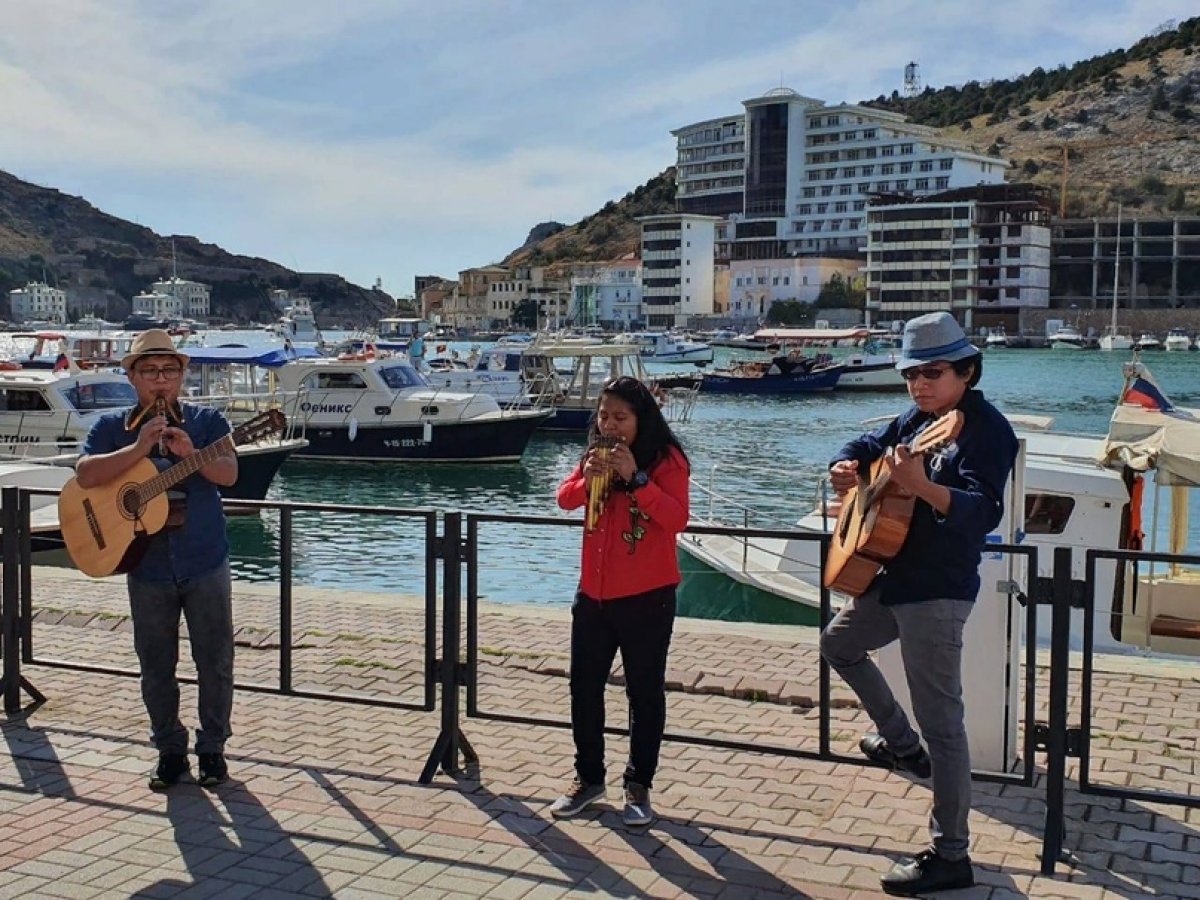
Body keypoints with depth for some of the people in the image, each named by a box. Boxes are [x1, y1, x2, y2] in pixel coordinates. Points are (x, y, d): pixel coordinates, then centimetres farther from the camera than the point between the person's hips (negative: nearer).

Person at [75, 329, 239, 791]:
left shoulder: (206, 421, 2)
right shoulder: (112, 427, 4)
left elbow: (229, 472, -12)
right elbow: (85, 474, -13)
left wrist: (190, 453, -30)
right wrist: (139, 447, -22)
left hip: (204, 562, -1)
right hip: (146, 566, 1)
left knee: (215, 661, 6)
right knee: (156, 666, 10)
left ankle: (212, 747, 21)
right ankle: (169, 749, 25)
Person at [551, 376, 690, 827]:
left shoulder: (667, 460, -11)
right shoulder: (596, 455, 7)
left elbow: (677, 519, -21)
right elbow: (565, 499, 2)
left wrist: (636, 478, -28)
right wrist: (587, 478, -18)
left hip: (647, 598, -6)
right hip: (593, 593, 6)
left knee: (644, 692, 6)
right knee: (584, 686, 12)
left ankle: (639, 785, 17)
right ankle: (588, 777, 25)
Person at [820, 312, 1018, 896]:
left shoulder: (986, 428, -16)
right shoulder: (918, 417, 9)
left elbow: (984, 512, -28)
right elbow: (869, 444, 22)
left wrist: (920, 486, -44)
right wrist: (846, 466, -2)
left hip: (937, 590, -10)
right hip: (893, 577, 10)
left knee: (940, 719, -6)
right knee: (839, 644, 28)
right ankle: (902, 745, 39)